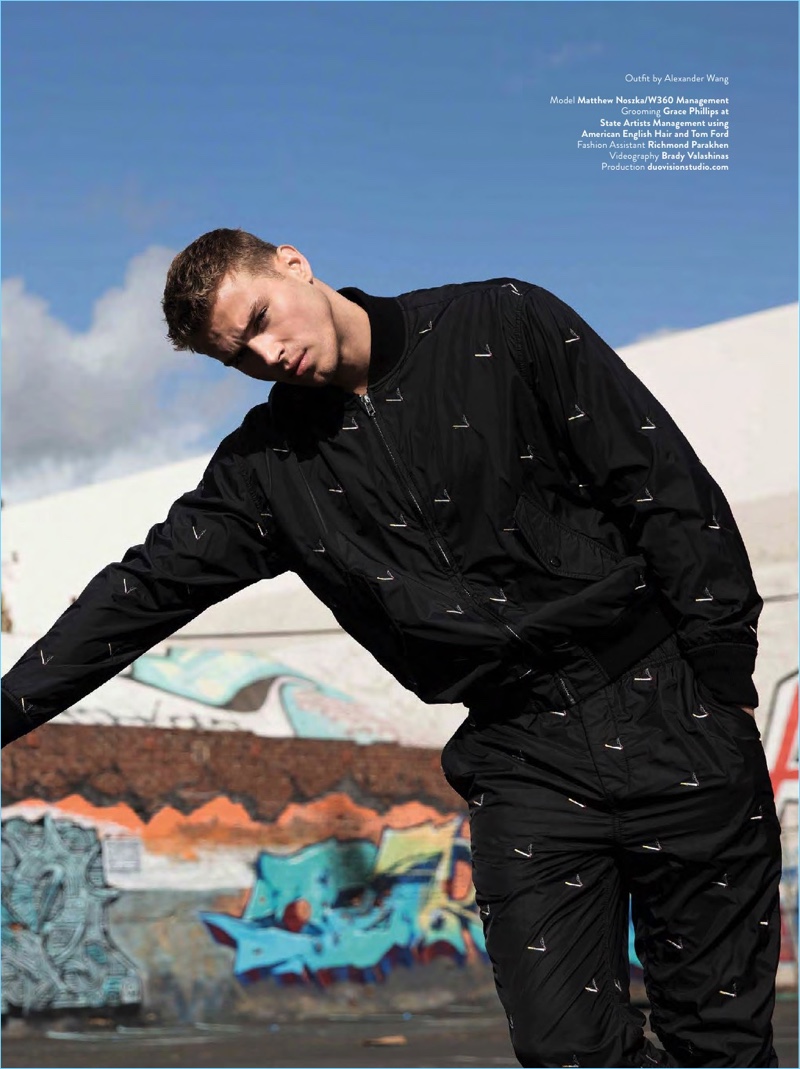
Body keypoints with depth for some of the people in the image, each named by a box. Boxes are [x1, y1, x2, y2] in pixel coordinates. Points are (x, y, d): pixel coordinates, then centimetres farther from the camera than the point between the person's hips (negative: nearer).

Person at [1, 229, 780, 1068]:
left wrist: (726, 691, -7)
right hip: (521, 758, 3)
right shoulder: (267, 464, 7)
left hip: (666, 714, -3)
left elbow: (668, 489, -3)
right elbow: (145, 587, 8)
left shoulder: (505, 328, -2)